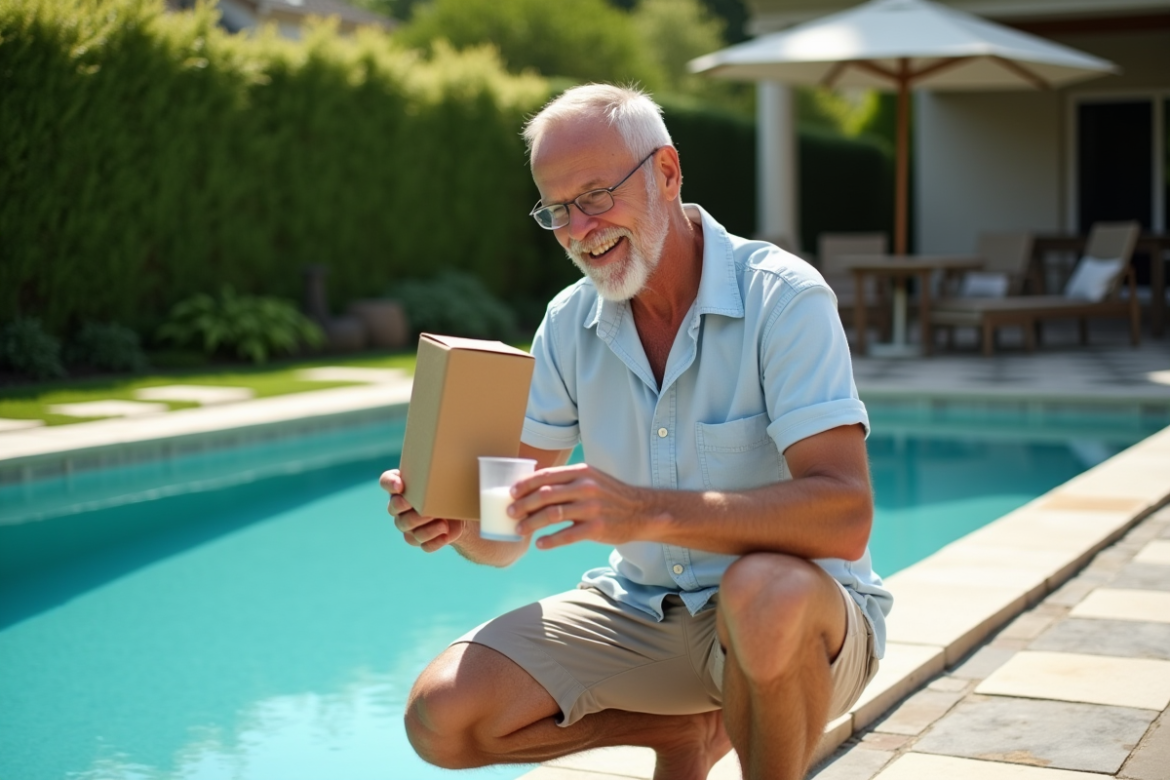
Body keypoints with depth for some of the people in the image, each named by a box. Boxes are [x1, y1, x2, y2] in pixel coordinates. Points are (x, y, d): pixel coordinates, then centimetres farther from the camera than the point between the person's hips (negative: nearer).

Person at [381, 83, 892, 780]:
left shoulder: (782, 297, -17)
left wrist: (647, 510, -41)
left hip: (802, 620, -5)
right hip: (640, 611, 5)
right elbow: (507, 537, 1)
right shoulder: (569, 323, 1)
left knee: (765, 593, -40)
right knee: (440, 718, -11)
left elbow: (844, 515, -30)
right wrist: (455, 519, -24)